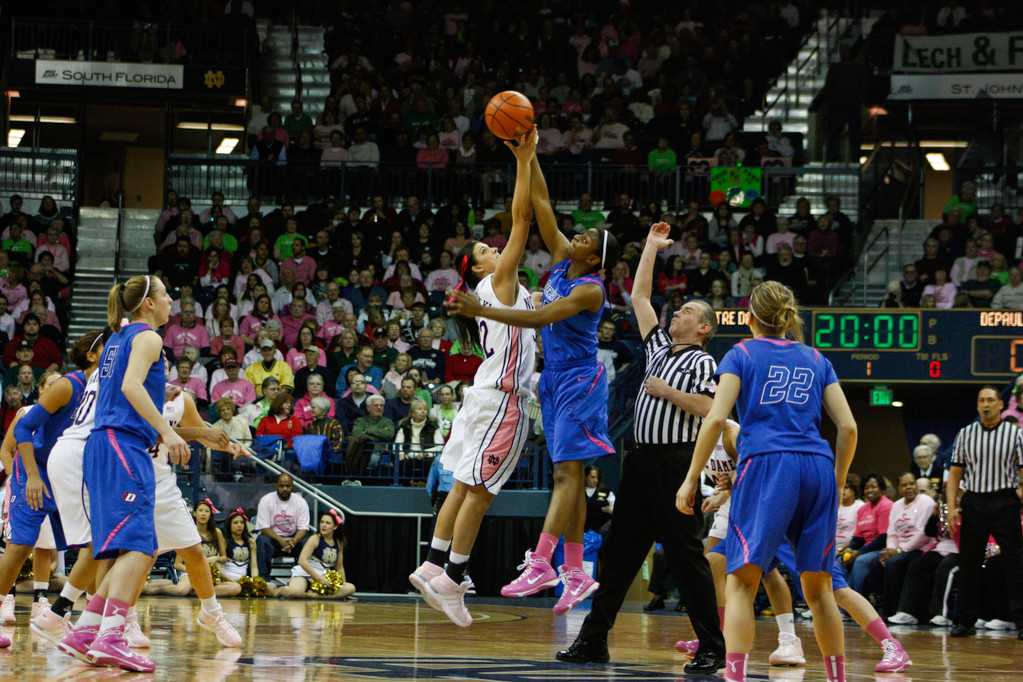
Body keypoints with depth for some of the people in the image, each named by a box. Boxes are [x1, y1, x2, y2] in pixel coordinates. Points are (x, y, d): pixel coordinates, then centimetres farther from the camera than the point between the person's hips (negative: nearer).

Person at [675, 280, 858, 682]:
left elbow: (716, 418, -1)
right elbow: (848, 427, 13)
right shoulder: (816, 360, 20)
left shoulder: (742, 354, 11)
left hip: (766, 466, -4)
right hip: (818, 468, 4)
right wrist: (837, 485, 23)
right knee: (818, 586, 11)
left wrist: (692, 479, 3)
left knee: (741, 581, -7)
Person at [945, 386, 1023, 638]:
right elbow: (955, 472, 10)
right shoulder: (965, 434, 9)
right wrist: (951, 506, -1)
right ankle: (965, 621, 11)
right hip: (974, 502, 2)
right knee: (968, 564, 4)